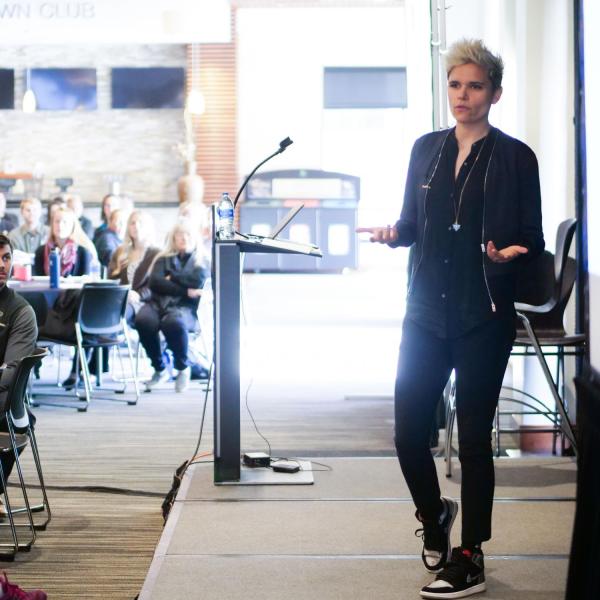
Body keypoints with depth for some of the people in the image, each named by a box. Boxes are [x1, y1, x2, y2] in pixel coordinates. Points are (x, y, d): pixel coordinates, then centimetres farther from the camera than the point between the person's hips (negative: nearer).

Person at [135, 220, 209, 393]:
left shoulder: (202, 260, 17)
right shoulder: (164, 258, 21)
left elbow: (197, 281, -6)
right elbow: (154, 283, 1)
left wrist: (171, 277, 2)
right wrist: (185, 290, -7)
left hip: (185, 307, -2)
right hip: (158, 303, 2)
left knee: (173, 322, -39)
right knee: (143, 321, -33)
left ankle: (183, 369, -12)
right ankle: (159, 370, -12)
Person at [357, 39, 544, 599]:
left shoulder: (515, 158, -2)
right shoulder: (426, 149, 10)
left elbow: (532, 238, 0)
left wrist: (509, 253, -21)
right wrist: (392, 233, -6)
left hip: (484, 320, -4)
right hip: (426, 314, 4)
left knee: (473, 438, 2)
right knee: (408, 432, 3)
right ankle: (433, 514, 33)